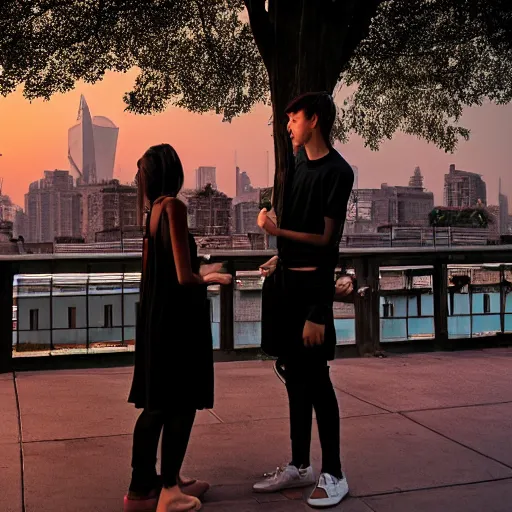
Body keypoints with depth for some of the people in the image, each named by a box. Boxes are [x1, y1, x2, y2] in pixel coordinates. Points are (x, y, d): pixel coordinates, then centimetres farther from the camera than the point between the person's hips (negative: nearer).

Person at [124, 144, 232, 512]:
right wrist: (209, 279, -1)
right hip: (177, 318, -8)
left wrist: (201, 274, 26)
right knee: (182, 404, 4)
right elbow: (184, 277, -20)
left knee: (157, 405, 15)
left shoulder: (154, 210, 7)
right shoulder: (173, 206, -16)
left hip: (156, 316, 8)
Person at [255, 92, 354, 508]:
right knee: (294, 373, 13)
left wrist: (276, 231, -11)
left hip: (313, 283, -8)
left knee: (315, 377, -2)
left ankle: (333, 475, 11)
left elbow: (327, 237, -13)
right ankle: (300, 466, 25)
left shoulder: (337, 172, -13)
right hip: (287, 277, 8)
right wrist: (282, 257, 14)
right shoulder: (298, 159, 11)